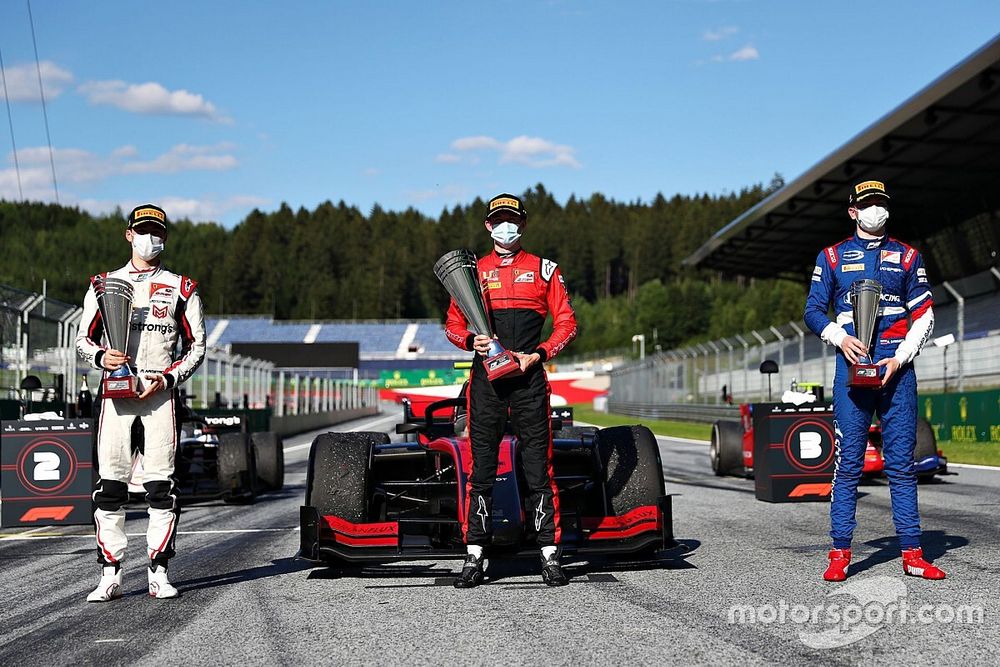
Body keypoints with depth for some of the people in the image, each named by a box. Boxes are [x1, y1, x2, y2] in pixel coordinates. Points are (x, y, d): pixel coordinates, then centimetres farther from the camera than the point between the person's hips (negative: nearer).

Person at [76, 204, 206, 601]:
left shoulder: (181, 289, 11)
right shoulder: (105, 284, 14)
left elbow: (196, 346, 9)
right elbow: (83, 338, 13)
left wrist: (167, 378, -7)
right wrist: (101, 357, -9)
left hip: (161, 390, -1)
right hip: (116, 388, 1)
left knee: (161, 485, -4)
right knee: (110, 483, -4)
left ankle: (158, 573, 1)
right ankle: (110, 575, 0)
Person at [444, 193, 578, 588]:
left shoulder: (543, 269, 10)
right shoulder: (473, 271, 14)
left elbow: (567, 323, 7)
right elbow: (453, 325, 15)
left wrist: (538, 355, -7)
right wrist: (471, 341, -7)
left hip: (528, 379, -1)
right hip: (485, 379, 1)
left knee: (538, 466, -2)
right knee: (480, 469, 1)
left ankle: (550, 554, 2)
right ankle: (475, 556, 6)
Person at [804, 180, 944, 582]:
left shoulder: (907, 256, 14)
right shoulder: (832, 257, 13)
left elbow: (924, 315, 10)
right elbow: (813, 311, 10)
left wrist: (900, 358, -4)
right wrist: (841, 338, -9)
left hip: (897, 369, 1)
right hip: (852, 368, -1)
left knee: (902, 463, 1)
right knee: (848, 462, -4)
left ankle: (912, 553, 3)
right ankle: (840, 553, -1)